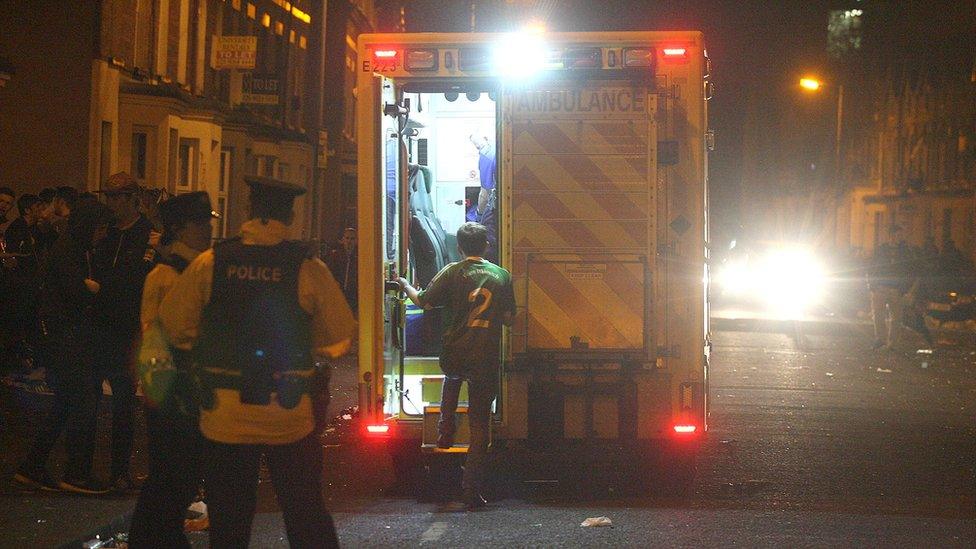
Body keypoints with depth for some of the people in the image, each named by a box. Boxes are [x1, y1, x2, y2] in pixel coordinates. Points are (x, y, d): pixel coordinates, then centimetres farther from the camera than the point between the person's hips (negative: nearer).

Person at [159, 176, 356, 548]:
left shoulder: (210, 264, -4)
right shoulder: (309, 269, -8)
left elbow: (173, 325, 4)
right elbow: (339, 339, 0)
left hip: (223, 416, 1)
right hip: (290, 418, -1)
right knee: (306, 517, 10)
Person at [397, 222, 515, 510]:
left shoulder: (452, 272, -3)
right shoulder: (501, 275, 4)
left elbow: (424, 301, 2)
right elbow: (509, 318, 8)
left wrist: (406, 286, 21)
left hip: (455, 354, 0)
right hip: (487, 360, 0)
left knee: (452, 378, 38)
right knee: (479, 424, 6)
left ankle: (446, 432, 27)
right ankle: (472, 491, 4)